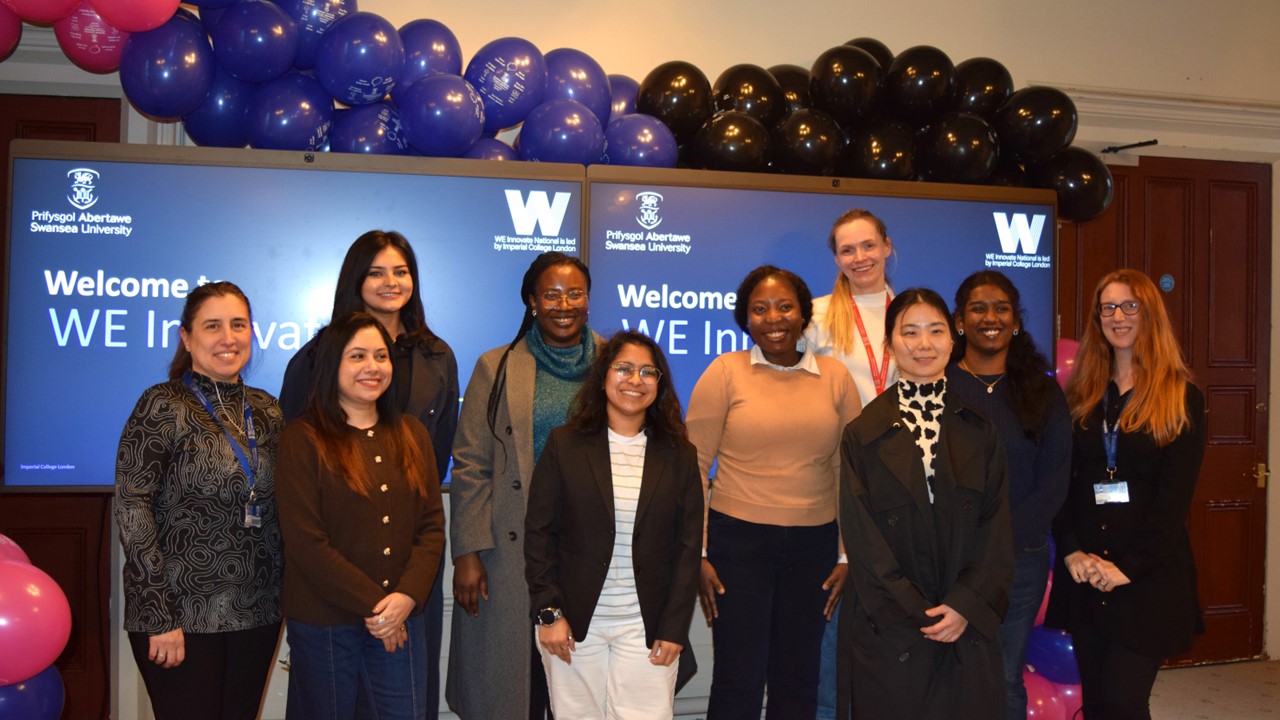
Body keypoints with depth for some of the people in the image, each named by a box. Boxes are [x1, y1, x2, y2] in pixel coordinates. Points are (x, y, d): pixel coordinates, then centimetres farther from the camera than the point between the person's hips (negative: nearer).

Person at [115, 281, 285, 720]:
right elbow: (132, 509, -12)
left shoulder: (267, 411, 7)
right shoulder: (163, 407, -7)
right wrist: (160, 615, -16)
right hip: (182, 615, -5)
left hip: (257, 613, 5)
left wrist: (286, 594, 6)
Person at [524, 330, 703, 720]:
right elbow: (539, 534, 0)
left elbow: (689, 548, 3)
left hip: (646, 627, 1)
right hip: (574, 623, 0)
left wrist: (674, 629, -2)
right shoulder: (565, 444, 0)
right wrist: (549, 612, -6)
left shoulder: (679, 455, 3)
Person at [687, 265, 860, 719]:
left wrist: (847, 556, 6)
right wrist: (697, 554, -6)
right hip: (739, 539, -2)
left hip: (813, 544, 3)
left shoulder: (835, 377, 5)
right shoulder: (725, 372, -2)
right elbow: (694, 466, -3)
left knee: (798, 681, 13)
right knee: (738, 683, 1)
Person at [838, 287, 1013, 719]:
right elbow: (862, 539, -4)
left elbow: (997, 527, 1)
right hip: (887, 633, -1)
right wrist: (915, 614, -11)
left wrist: (968, 606, -11)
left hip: (968, 629, 2)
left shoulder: (978, 430, 6)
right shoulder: (864, 435, 0)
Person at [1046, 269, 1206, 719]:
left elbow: (1175, 497, -7)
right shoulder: (1079, 394, 9)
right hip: (1084, 574, 4)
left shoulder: (1182, 398, -1)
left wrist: (1128, 567, -14)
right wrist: (1071, 551, -10)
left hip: (1149, 577, -3)